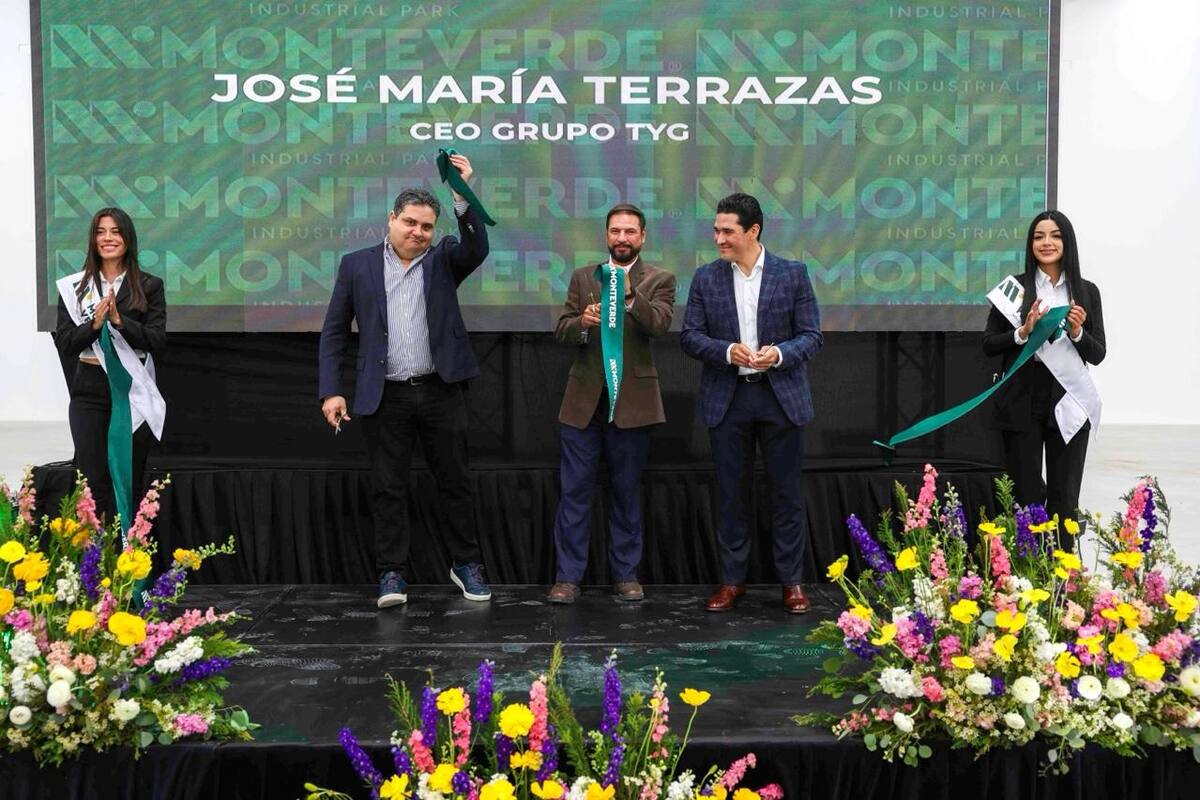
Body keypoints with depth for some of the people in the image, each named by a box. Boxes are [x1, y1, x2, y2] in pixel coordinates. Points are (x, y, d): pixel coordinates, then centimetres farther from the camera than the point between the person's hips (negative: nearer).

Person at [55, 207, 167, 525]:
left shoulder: (149, 286, 4)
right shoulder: (73, 287, 7)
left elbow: (158, 341, -5)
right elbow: (63, 344, 1)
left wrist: (119, 320, -17)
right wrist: (94, 324, -15)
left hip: (134, 391, -1)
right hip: (90, 392, 1)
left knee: (127, 483, 4)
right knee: (93, 483, -2)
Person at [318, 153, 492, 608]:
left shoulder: (443, 260, 7)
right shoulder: (357, 265, 6)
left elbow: (477, 248, -15)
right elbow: (334, 331, 6)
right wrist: (330, 391, -2)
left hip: (441, 391, 1)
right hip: (385, 397, 0)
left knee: (455, 482, 9)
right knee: (388, 488, 3)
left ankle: (466, 565, 22)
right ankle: (391, 573, 12)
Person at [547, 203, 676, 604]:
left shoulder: (659, 280, 3)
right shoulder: (582, 277, 11)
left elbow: (659, 324, -14)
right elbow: (561, 331, 5)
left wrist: (629, 294, -31)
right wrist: (581, 322, -18)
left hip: (632, 401, -1)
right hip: (584, 398, 2)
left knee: (627, 492, 7)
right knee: (575, 491, 1)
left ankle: (625, 574, 17)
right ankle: (568, 576, 7)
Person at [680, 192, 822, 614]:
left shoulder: (793, 274, 0)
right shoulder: (705, 278, 4)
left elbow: (811, 336, -1)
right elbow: (690, 336, 1)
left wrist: (779, 354, -20)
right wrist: (727, 351, -16)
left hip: (781, 396, -1)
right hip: (727, 400, 1)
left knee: (787, 493, 4)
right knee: (732, 493, 8)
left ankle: (791, 580, 15)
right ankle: (732, 579, 18)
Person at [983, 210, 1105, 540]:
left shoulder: (1086, 291, 6)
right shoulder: (1015, 287, 2)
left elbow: (1098, 354, 6)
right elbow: (989, 345, 2)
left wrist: (1077, 333, -13)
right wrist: (1023, 332, -14)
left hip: (1068, 402, 1)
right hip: (1022, 401, -1)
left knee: (1064, 498, 4)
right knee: (1027, 495, 3)